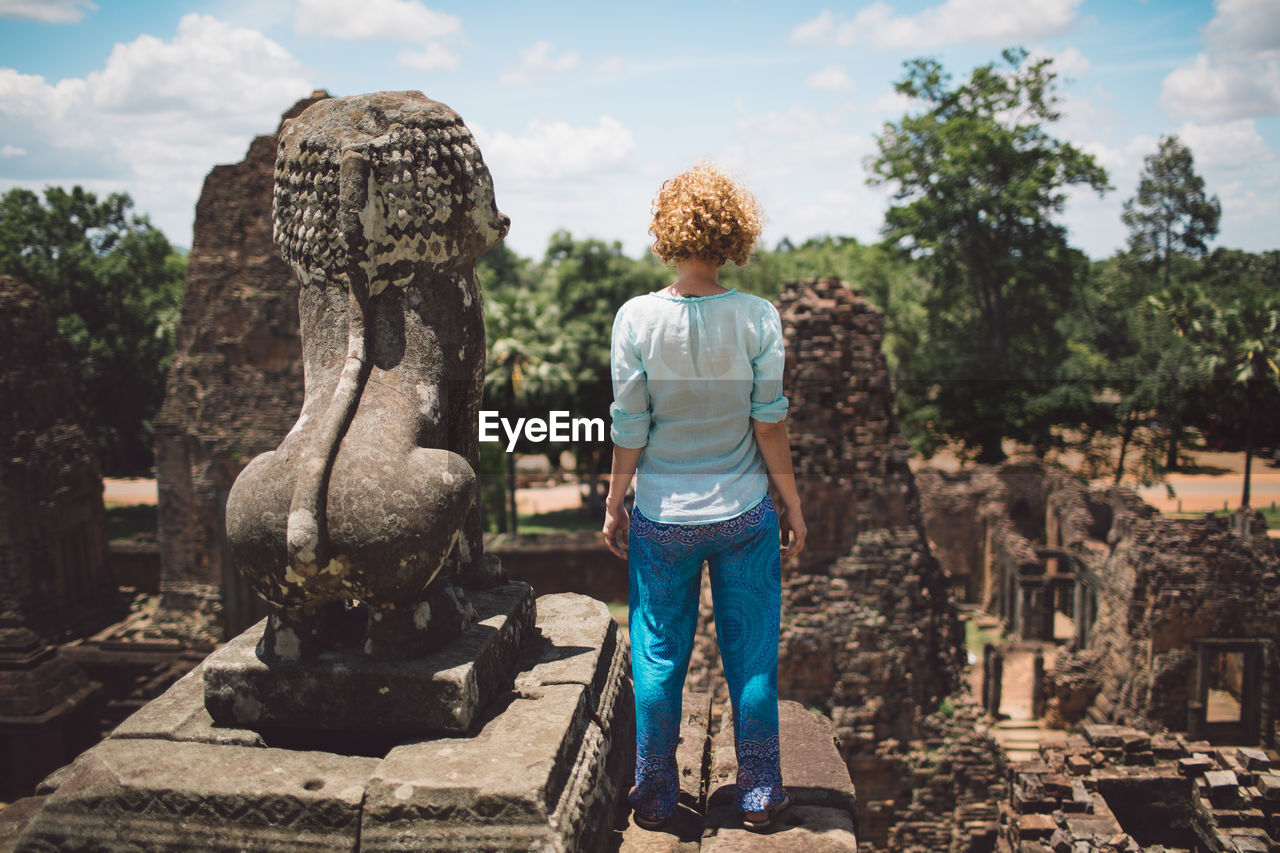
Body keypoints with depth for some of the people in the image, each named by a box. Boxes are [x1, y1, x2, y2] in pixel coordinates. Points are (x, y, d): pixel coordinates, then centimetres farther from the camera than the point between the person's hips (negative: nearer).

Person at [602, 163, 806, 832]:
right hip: (745, 515, 0)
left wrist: (614, 502, 7)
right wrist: (791, 502, 7)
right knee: (750, 658, 13)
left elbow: (629, 428, -7)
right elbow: (769, 424, -6)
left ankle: (655, 799, 28)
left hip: (662, 520, 0)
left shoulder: (637, 318, -11)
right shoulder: (758, 318, -10)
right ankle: (759, 796, 27)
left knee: (659, 658, 14)